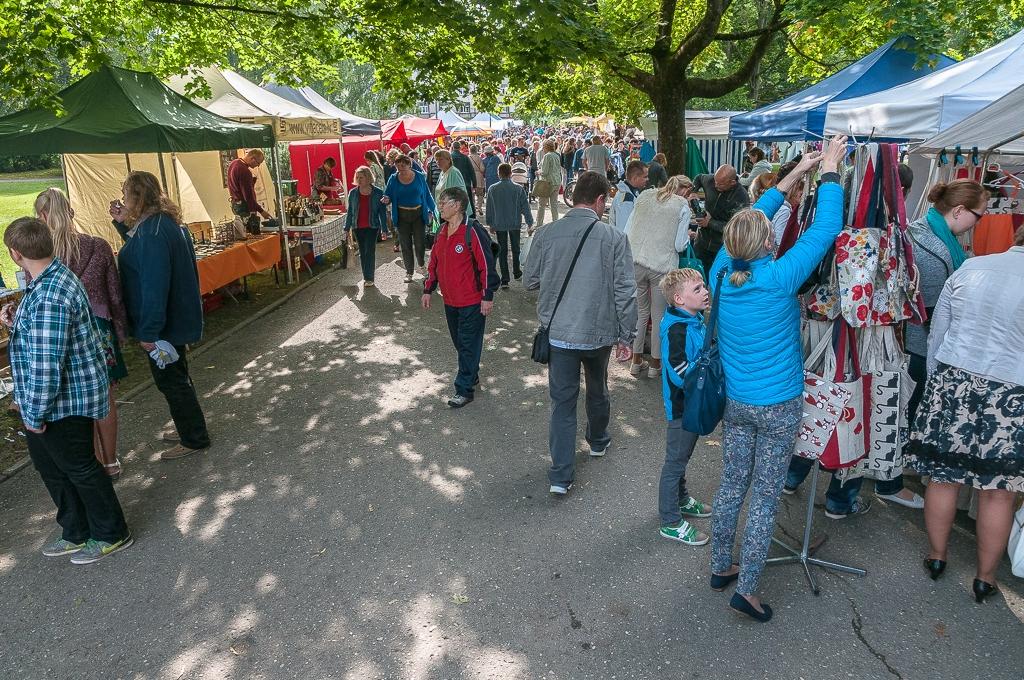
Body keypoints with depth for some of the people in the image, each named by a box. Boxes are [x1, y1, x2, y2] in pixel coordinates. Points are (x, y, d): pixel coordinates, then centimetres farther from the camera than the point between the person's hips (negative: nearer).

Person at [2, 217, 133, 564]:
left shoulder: (49, 298, -28)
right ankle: (77, 533, 37)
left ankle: (111, 535, 26)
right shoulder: (55, 277, 5)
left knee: (79, 469, 7)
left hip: (66, 402, -10)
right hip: (66, 395, 10)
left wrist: (35, 414, -19)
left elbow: (47, 366, -28)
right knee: (49, 464, 22)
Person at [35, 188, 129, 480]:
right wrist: (121, 332, 9)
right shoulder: (98, 247, -9)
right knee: (105, 400, 15)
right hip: (99, 331, 1)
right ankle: (111, 462, 27)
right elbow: (116, 296, -3)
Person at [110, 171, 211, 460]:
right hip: (178, 317, 10)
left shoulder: (152, 232, -25)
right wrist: (123, 224, 12)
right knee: (177, 377, 22)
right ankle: (190, 430, 36)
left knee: (171, 380, 4)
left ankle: (194, 440, 17)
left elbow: (154, 285, -28)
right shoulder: (164, 222, 7)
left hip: (164, 324, -10)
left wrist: (149, 331, -25)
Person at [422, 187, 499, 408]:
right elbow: (434, 262, 17)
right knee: (459, 342, 18)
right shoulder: (443, 232, 8)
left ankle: (464, 389, 7)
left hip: (472, 301, -8)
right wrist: (428, 290, 17)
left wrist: (487, 296, -16)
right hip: (450, 300, 8)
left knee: (469, 344, 0)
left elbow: (486, 265, -16)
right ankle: (472, 375, 37)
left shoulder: (473, 232, -17)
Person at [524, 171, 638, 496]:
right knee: (597, 389, 25)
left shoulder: (546, 234, -8)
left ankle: (561, 475, 7)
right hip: (599, 332, 0)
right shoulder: (614, 238, -13)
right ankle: (597, 441, 49)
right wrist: (626, 336, -1)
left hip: (558, 332, 0)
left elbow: (530, 281, 3)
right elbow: (625, 291, -11)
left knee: (562, 400, 8)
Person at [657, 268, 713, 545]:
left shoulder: (696, 319, 4)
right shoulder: (676, 329, -26)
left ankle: (681, 500, 45)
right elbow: (679, 373, -29)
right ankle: (671, 522, 16)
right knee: (675, 461, 4)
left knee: (682, 456, 25)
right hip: (682, 405, -9)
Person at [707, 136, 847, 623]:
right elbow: (825, 228, -12)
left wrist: (794, 174, 12)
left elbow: (750, 221, 8)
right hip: (778, 407, -5)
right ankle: (746, 590, 15)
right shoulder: (779, 278, -21)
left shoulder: (722, 271, -7)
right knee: (765, 498, 6)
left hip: (735, 403, 5)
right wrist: (829, 171, 1)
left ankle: (721, 567, 32)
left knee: (731, 485, 17)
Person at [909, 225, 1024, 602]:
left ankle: (936, 556, 30)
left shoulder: (969, 267, 1)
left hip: (952, 384, 2)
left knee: (944, 476, 13)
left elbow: (936, 336, 5)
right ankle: (985, 577, 26)